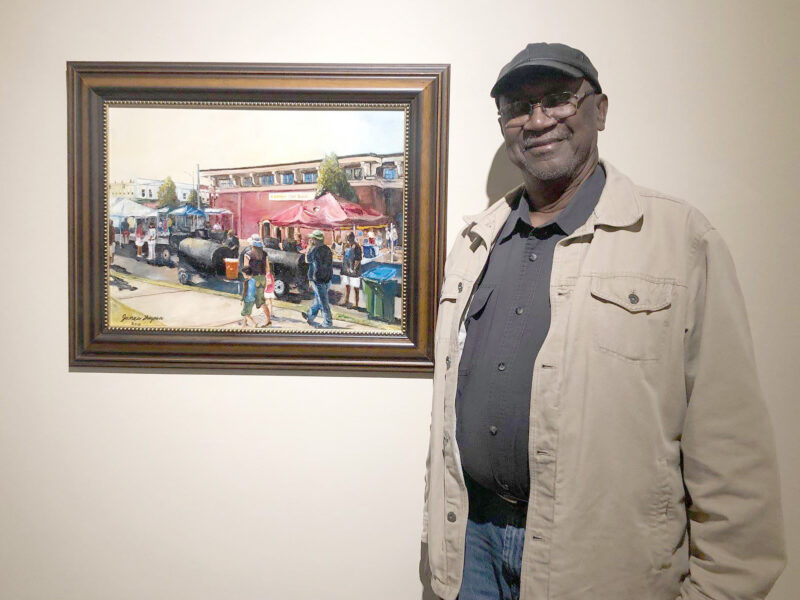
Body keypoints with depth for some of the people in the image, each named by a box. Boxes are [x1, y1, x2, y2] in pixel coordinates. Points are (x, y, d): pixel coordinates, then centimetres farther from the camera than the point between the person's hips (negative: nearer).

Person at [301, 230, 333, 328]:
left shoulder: (315, 250, -19)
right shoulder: (327, 249, 5)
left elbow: (307, 260, -3)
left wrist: (310, 246, 1)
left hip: (318, 280, -8)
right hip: (327, 278, 8)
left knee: (323, 302, 1)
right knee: (318, 299, 20)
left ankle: (328, 322, 8)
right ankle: (310, 316, 36)